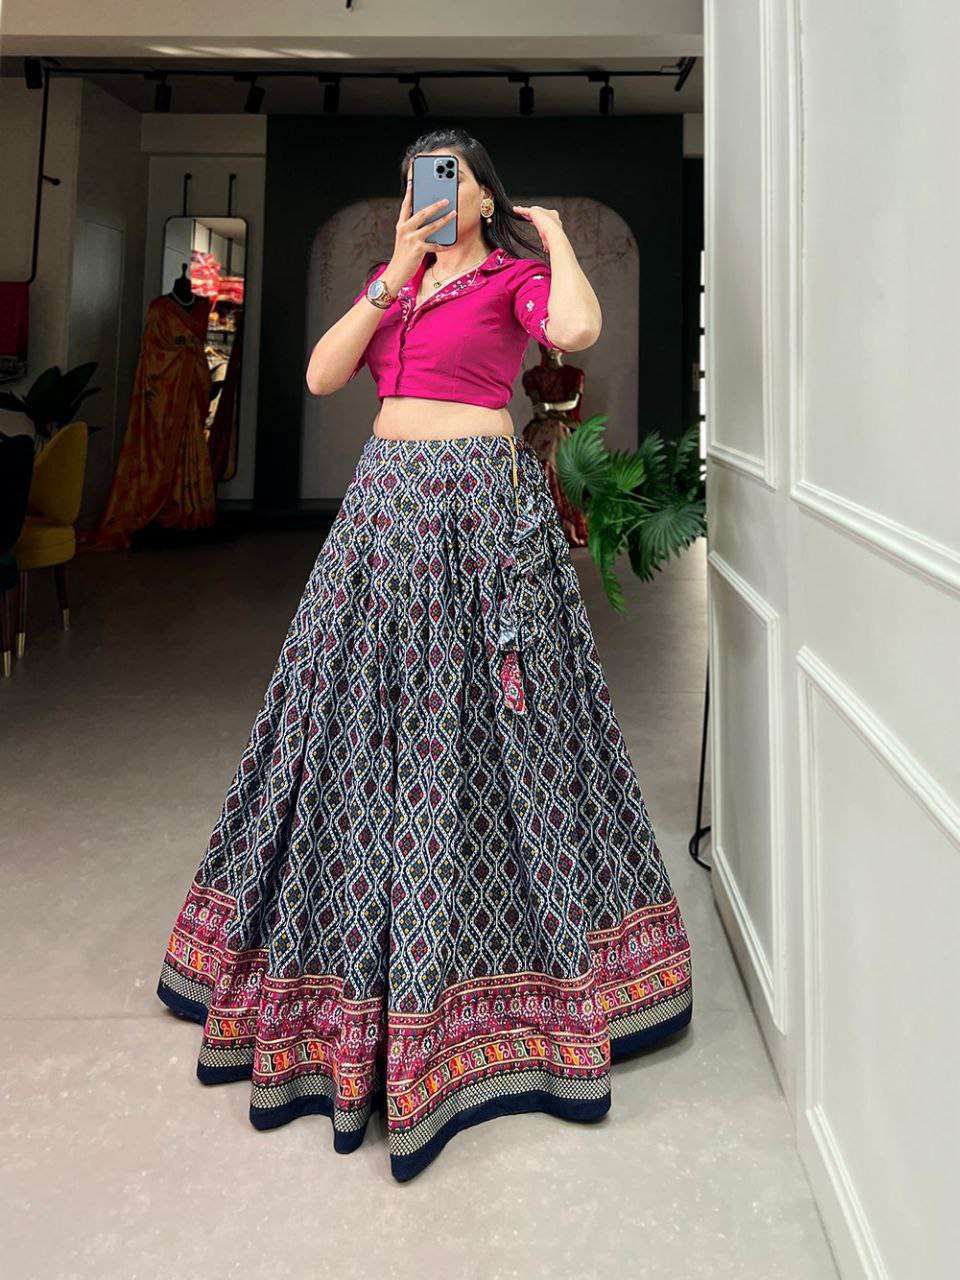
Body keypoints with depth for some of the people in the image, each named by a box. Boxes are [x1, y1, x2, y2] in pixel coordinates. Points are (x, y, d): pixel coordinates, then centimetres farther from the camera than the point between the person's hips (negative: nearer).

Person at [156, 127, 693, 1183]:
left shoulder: (512, 274, 2)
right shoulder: (388, 279, 19)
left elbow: (576, 328, -21)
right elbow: (322, 375, 4)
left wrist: (556, 234, -4)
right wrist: (391, 280, -2)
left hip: (478, 498, -6)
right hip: (384, 498, 6)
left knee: (476, 726, -3)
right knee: (365, 712, 8)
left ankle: (484, 966, 13)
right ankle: (358, 958, 26)